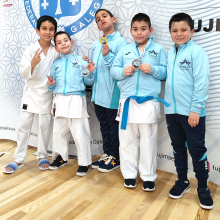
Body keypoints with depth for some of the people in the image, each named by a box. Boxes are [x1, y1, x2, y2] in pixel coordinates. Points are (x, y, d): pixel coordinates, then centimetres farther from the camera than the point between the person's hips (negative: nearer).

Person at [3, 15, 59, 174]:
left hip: (47, 93, 1)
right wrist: (33, 63, -25)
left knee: (45, 125, 7)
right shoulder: (31, 50, -4)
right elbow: (24, 74, -7)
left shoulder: (56, 51, -1)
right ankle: (19, 159, 15)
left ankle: (43, 156, 24)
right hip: (31, 92, 0)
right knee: (24, 125, 3)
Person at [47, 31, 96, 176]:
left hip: (76, 100, -5)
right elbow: (53, 87, 16)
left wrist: (90, 73, -20)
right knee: (59, 131, 15)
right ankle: (61, 157, 34)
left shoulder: (80, 61, 1)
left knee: (79, 132, -4)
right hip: (59, 100, 5)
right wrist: (51, 84, -6)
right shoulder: (56, 64, 13)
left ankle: (85, 162, 11)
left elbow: (88, 82, -1)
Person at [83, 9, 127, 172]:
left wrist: (107, 55, -24)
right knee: (104, 125, 17)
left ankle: (114, 158, 20)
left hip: (112, 92, -7)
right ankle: (106, 154, 31)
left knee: (113, 126, 6)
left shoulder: (120, 41, -8)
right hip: (98, 92, 7)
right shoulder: (96, 44, 12)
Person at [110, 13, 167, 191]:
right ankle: (129, 174, 24)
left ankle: (148, 176, 21)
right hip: (127, 101, 3)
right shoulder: (125, 50, 12)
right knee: (127, 140, 9)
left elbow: (166, 72, 3)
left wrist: (153, 69, -15)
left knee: (148, 141, 6)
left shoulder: (158, 49, 6)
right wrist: (123, 71, -10)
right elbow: (114, 70, 10)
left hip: (149, 101, -2)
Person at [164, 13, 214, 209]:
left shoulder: (197, 52, -9)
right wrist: (168, 104, 9)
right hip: (172, 111, 6)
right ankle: (183, 181, 33)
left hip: (192, 112, -6)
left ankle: (203, 188, 21)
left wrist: (195, 109, -18)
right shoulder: (170, 53, 10)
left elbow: (202, 82, -15)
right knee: (178, 147, 16)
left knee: (196, 149, 4)